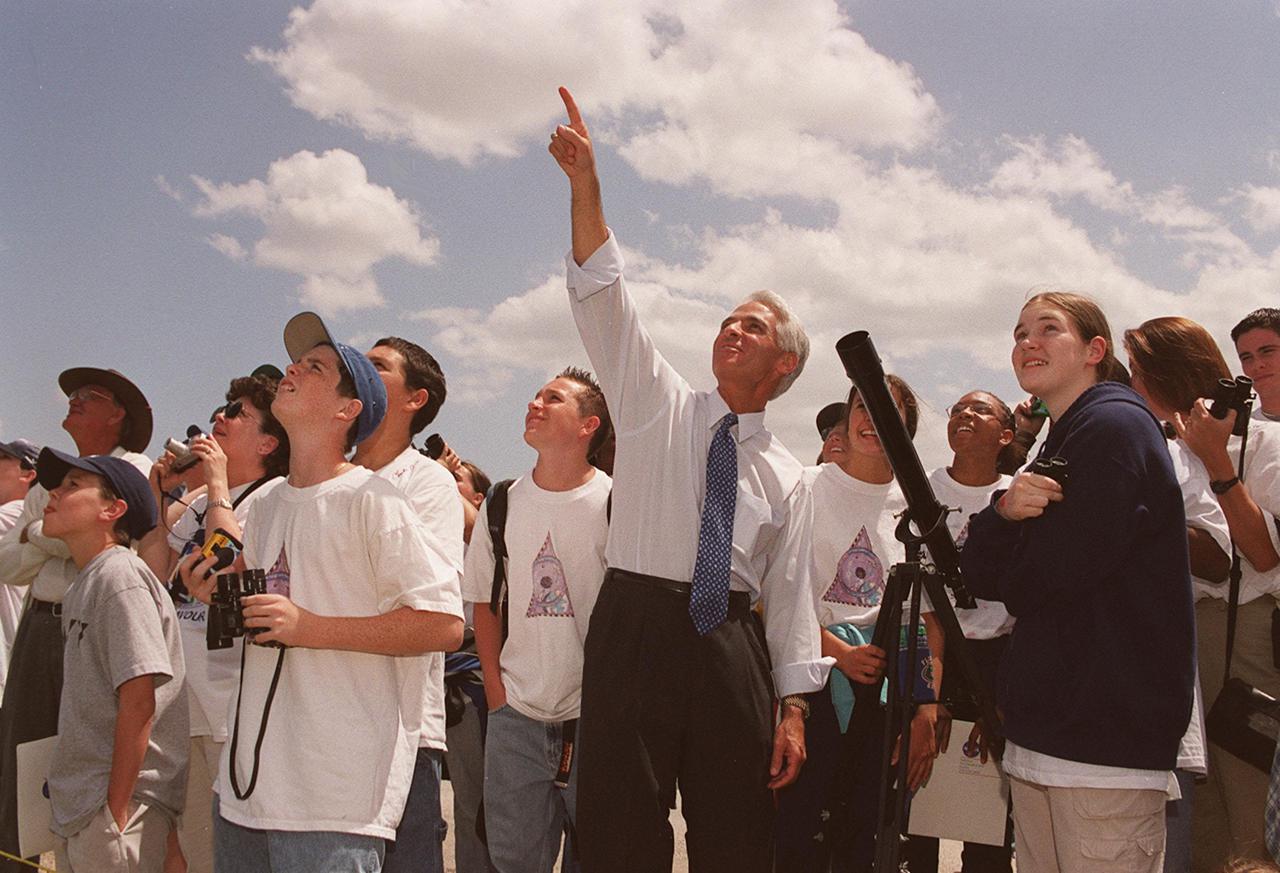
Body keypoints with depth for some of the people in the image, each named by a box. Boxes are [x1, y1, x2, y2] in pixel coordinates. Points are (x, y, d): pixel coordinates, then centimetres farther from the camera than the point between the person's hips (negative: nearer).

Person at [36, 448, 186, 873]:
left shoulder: (120, 577, -14)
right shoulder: (82, 585, 13)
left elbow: (139, 701, -20)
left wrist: (116, 810, -19)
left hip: (120, 805, -9)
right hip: (76, 810, 9)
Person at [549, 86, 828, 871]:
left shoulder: (784, 474, 13)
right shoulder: (659, 403, 9)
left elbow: (790, 593, 11)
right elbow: (604, 296, -1)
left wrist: (793, 706, 3)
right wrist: (585, 182, -12)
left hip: (730, 643, 2)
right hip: (637, 628, -2)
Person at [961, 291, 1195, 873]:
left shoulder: (1115, 426, -10)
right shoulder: (1057, 447, 18)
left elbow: (1051, 575, -18)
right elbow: (978, 575, 9)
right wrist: (1006, 511, -10)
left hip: (1108, 738, -8)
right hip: (1040, 734, 9)